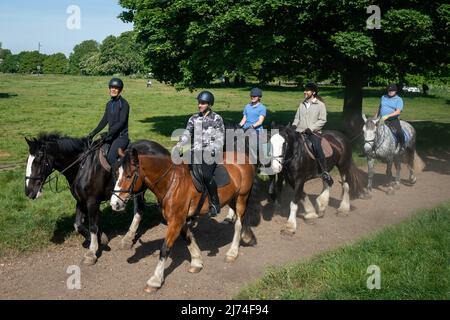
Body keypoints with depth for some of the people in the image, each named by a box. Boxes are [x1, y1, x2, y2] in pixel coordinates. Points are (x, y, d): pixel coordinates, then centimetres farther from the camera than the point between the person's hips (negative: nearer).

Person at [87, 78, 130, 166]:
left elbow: (121, 122, -19)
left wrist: (108, 133, -24)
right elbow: (104, 120, 14)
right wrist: (94, 133, 5)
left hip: (121, 136, -8)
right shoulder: (109, 103, 12)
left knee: (111, 156, -24)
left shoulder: (124, 104, -11)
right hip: (111, 135, 8)